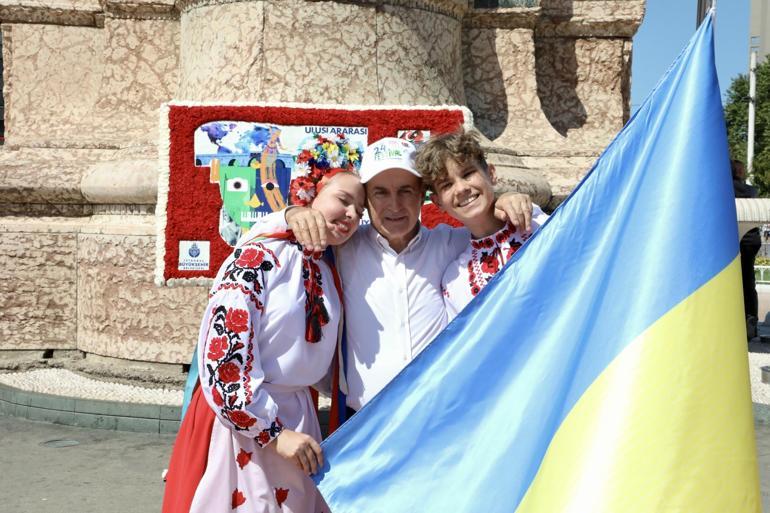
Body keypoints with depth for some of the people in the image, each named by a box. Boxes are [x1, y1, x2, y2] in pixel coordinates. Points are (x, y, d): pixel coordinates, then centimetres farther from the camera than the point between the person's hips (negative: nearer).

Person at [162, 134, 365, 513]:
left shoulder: (326, 274, 8)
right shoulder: (260, 256, -15)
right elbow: (223, 359, -21)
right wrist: (272, 432, -19)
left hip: (296, 420, 7)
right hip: (239, 422, -7)